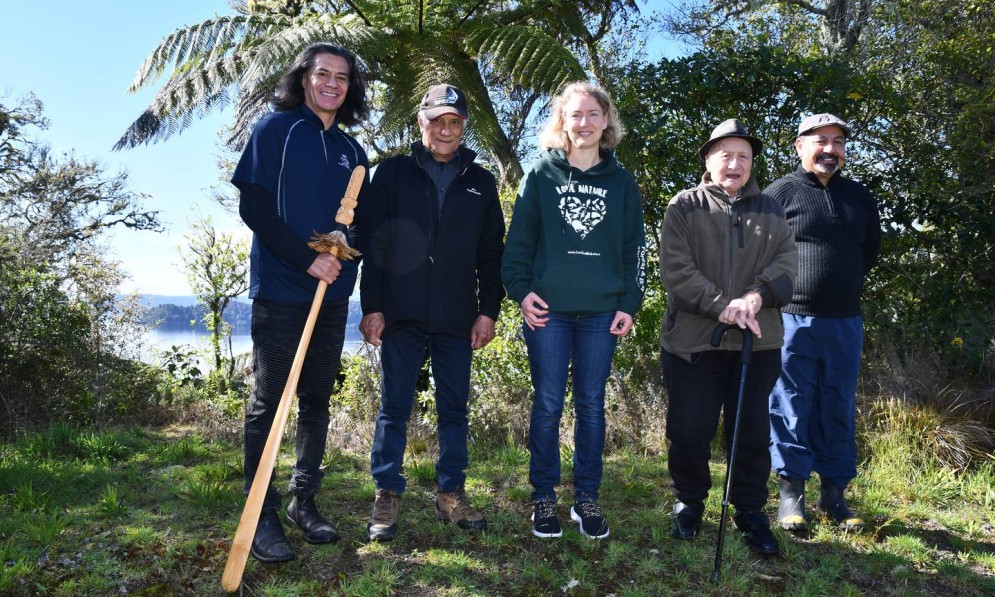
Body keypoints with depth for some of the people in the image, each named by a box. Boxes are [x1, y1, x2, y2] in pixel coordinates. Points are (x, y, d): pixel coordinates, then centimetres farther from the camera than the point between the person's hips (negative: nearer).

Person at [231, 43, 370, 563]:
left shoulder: (351, 151, 14)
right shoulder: (275, 129, 0)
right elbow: (252, 205, -8)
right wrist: (306, 258, -16)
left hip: (332, 293, 5)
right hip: (280, 289, -5)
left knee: (317, 401, 10)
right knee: (268, 402, 0)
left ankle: (304, 502, 22)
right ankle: (262, 515, 9)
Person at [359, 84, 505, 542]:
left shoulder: (480, 182, 12)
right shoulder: (393, 173, 6)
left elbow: (492, 253, 11)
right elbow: (373, 243, 2)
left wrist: (488, 310, 3)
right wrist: (372, 306, -5)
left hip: (457, 319, 2)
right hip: (402, 315, -2)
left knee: (454, 409, 9)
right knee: (395, 407, 4)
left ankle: (452, 494, 20)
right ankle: (387, 496, 15)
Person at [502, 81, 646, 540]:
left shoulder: (621, 182, 10)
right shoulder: (541, 175, 5)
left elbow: (635, 248, 9)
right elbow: (519, 240, 3)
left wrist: (630, 304, 2)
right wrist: (521, 291, -8)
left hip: (602, 312, 2)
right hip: (548, 310, -1)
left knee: (592, 407, 8)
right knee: (547, 405, 3)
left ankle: (587, 497, 19)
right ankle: (544, 497, 16)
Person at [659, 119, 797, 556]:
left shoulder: (770, 210, 14)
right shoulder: (684, 207, 1)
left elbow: (787, 262, 3)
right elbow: (675, 270, -9)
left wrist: (756, 295, -17)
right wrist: (723, 307, -18)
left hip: (758, 342, 3)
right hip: (693, 341, -3)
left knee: (752, 432, 9)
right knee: (690, 430, 4)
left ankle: (750, 511, 26)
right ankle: (689, 502, 27)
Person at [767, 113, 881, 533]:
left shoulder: (859, 196, 13)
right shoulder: (780, 192, -2)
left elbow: (872, 247, 23)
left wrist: (845, 282, 15)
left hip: (845, 323, 5)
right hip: (793, 321, -4)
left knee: (839, 412, 10)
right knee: (791, 410, 1)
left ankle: (834, 494, 21)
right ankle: (791, 493, 11)